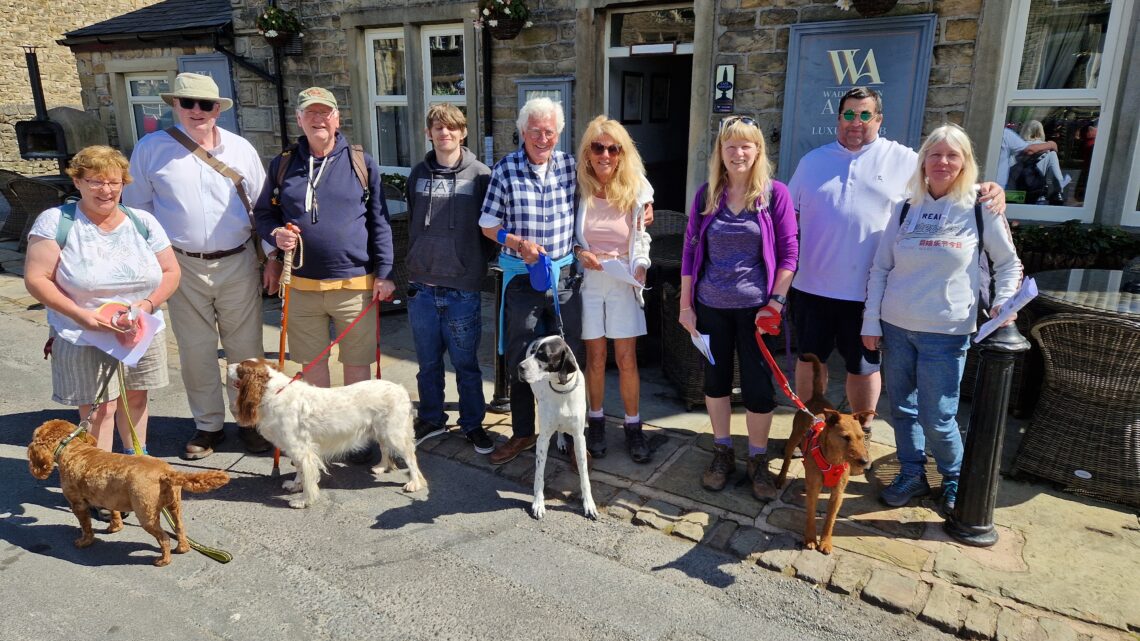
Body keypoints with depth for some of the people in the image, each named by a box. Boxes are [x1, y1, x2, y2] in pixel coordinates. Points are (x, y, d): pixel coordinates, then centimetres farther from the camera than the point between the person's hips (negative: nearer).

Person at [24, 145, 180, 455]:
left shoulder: (142, 222, 3)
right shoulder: (55, 222, -6)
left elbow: (171, 272, 4)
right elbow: (36, 279, -9)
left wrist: (148, 304, -13)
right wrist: (79, 314, -21)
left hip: (142, 334, 3)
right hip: (83, 339, -3)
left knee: (135, 397, 14)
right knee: (98, 408, -3)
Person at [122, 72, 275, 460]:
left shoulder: (241, 149, 4)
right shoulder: (151, 149, 1)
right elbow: (138, 209, 6)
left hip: (238, 264, 0)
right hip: (183, 267, 0)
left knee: (245, 348, 7)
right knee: (195, 351, 9)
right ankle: (208, 425, 25)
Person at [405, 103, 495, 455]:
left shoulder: (480, 175, -3)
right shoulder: (419, 174, 8)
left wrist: (477, 265, 1)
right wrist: (414, 262, 15)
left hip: (463, 288, -3)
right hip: (422, 285, 3)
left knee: (465, 362, 7)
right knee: (428, 361, 14)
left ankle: (472, 423, 24)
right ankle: (431, 419, 30)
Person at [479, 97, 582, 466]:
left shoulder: (570, 166, 0)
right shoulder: (505, 170, -5)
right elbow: (488, 226, -1)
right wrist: (518, 244, -16)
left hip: (564, 274, 1)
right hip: (521, 277, -1)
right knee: (519, 360, 9)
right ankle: (523, 433, 27)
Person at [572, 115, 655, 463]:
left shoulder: (635, 190, -3)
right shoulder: (578, 189, -6)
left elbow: (640, 236, 7)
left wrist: (641, 265, -9)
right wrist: (579, 253, -15)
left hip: (623, 281, 1)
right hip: (588, 280, 0)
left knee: (626, 359, 3)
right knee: (595, 357, 8)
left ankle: (633, 426, 20)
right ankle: (596, 421, 27)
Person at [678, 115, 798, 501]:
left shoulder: (775, 194, -5)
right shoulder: (707, 194, 1)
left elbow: (788, 252, -5)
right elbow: (691, 250, 4)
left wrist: (775, 303, -10)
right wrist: (685, 304, 2)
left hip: (755, 306, -2)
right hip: (711, 306, 3)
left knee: (758, 386, 3)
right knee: (715, 380, 13)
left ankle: (758, 461, 23)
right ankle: (722, 453, 31)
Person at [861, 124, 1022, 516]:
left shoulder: (980, 211, -1)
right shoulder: (906, 210, 4)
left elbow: (1009, 263, 11)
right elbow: (880, 269, 5)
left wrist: (1004, 302, -6)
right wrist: (871, 322, 0)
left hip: (946, 333, -3)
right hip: (895, 327, 3)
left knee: (936, 418, 0)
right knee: (902, 408, 11)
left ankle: (955, 479, 27)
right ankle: (912, 475, 30)